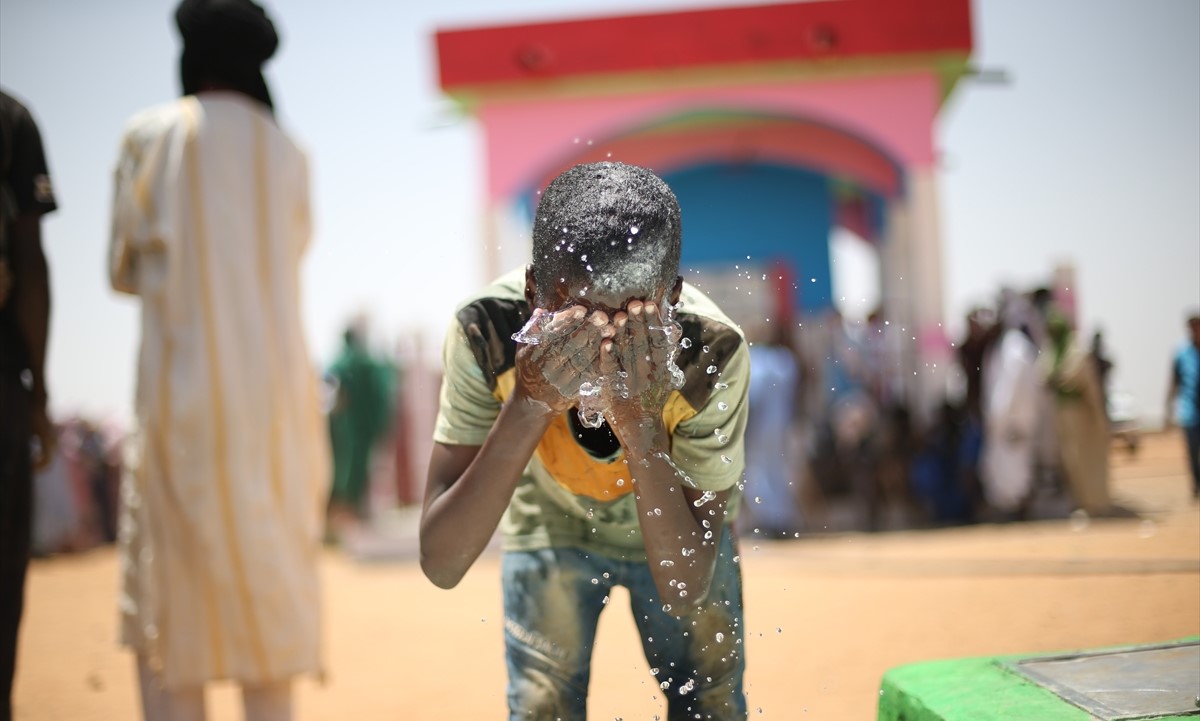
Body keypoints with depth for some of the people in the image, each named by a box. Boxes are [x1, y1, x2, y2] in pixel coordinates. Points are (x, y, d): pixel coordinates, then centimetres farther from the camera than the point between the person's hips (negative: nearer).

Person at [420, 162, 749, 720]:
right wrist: (528, 405, -48)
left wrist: (640, 421, -47)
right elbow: (441, 564, -38)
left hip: (676, 532, 0)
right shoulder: (487, 333, -35)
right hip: (550, 528, 0)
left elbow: (686, 591, -35)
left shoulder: (713, 354, -36)